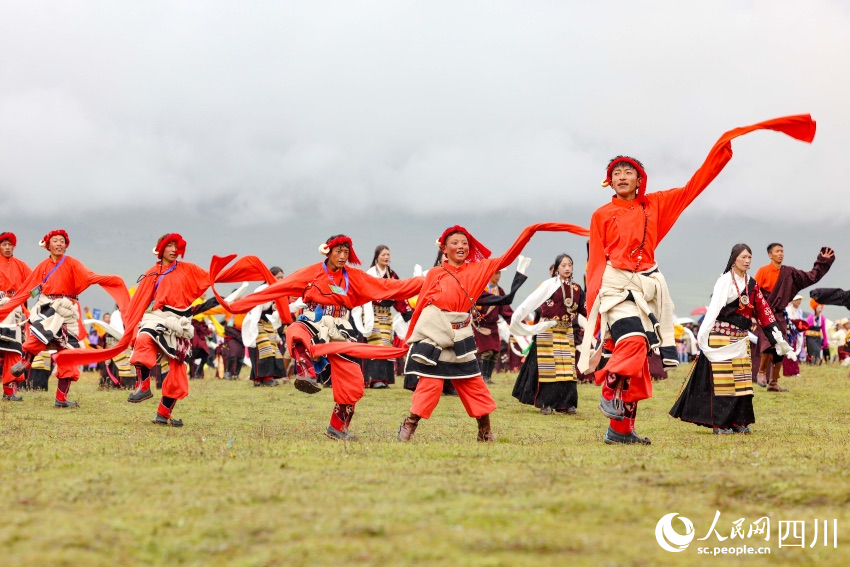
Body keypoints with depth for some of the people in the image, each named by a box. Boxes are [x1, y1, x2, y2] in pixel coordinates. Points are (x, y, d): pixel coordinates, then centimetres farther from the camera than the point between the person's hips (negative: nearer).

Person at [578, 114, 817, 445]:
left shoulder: (655, 205, 13)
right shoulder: (601, 216, 5)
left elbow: (694, 185, 12)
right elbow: (595, 262, 2)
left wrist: (724, 147, 9)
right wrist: (593, 304, -6)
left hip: (646, 289, 4)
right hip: (615, 286, -4)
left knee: (637, 356, 1)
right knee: (632, 340, -29)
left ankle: (621, 429, 4)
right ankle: (610, 391, -8)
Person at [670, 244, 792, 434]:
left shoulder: (751, 284, 13)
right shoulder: (725, 281, -7)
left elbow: (762, 311, 13)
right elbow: (713, 308, -16)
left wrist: (777, 337, 10)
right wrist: (702, 334, -26)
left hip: (741, 338, 7)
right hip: (722, 336, -7)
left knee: (741, 380, 7)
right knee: (721, 379, -5)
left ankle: (738, 421, 14)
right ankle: (719, 423, -1)